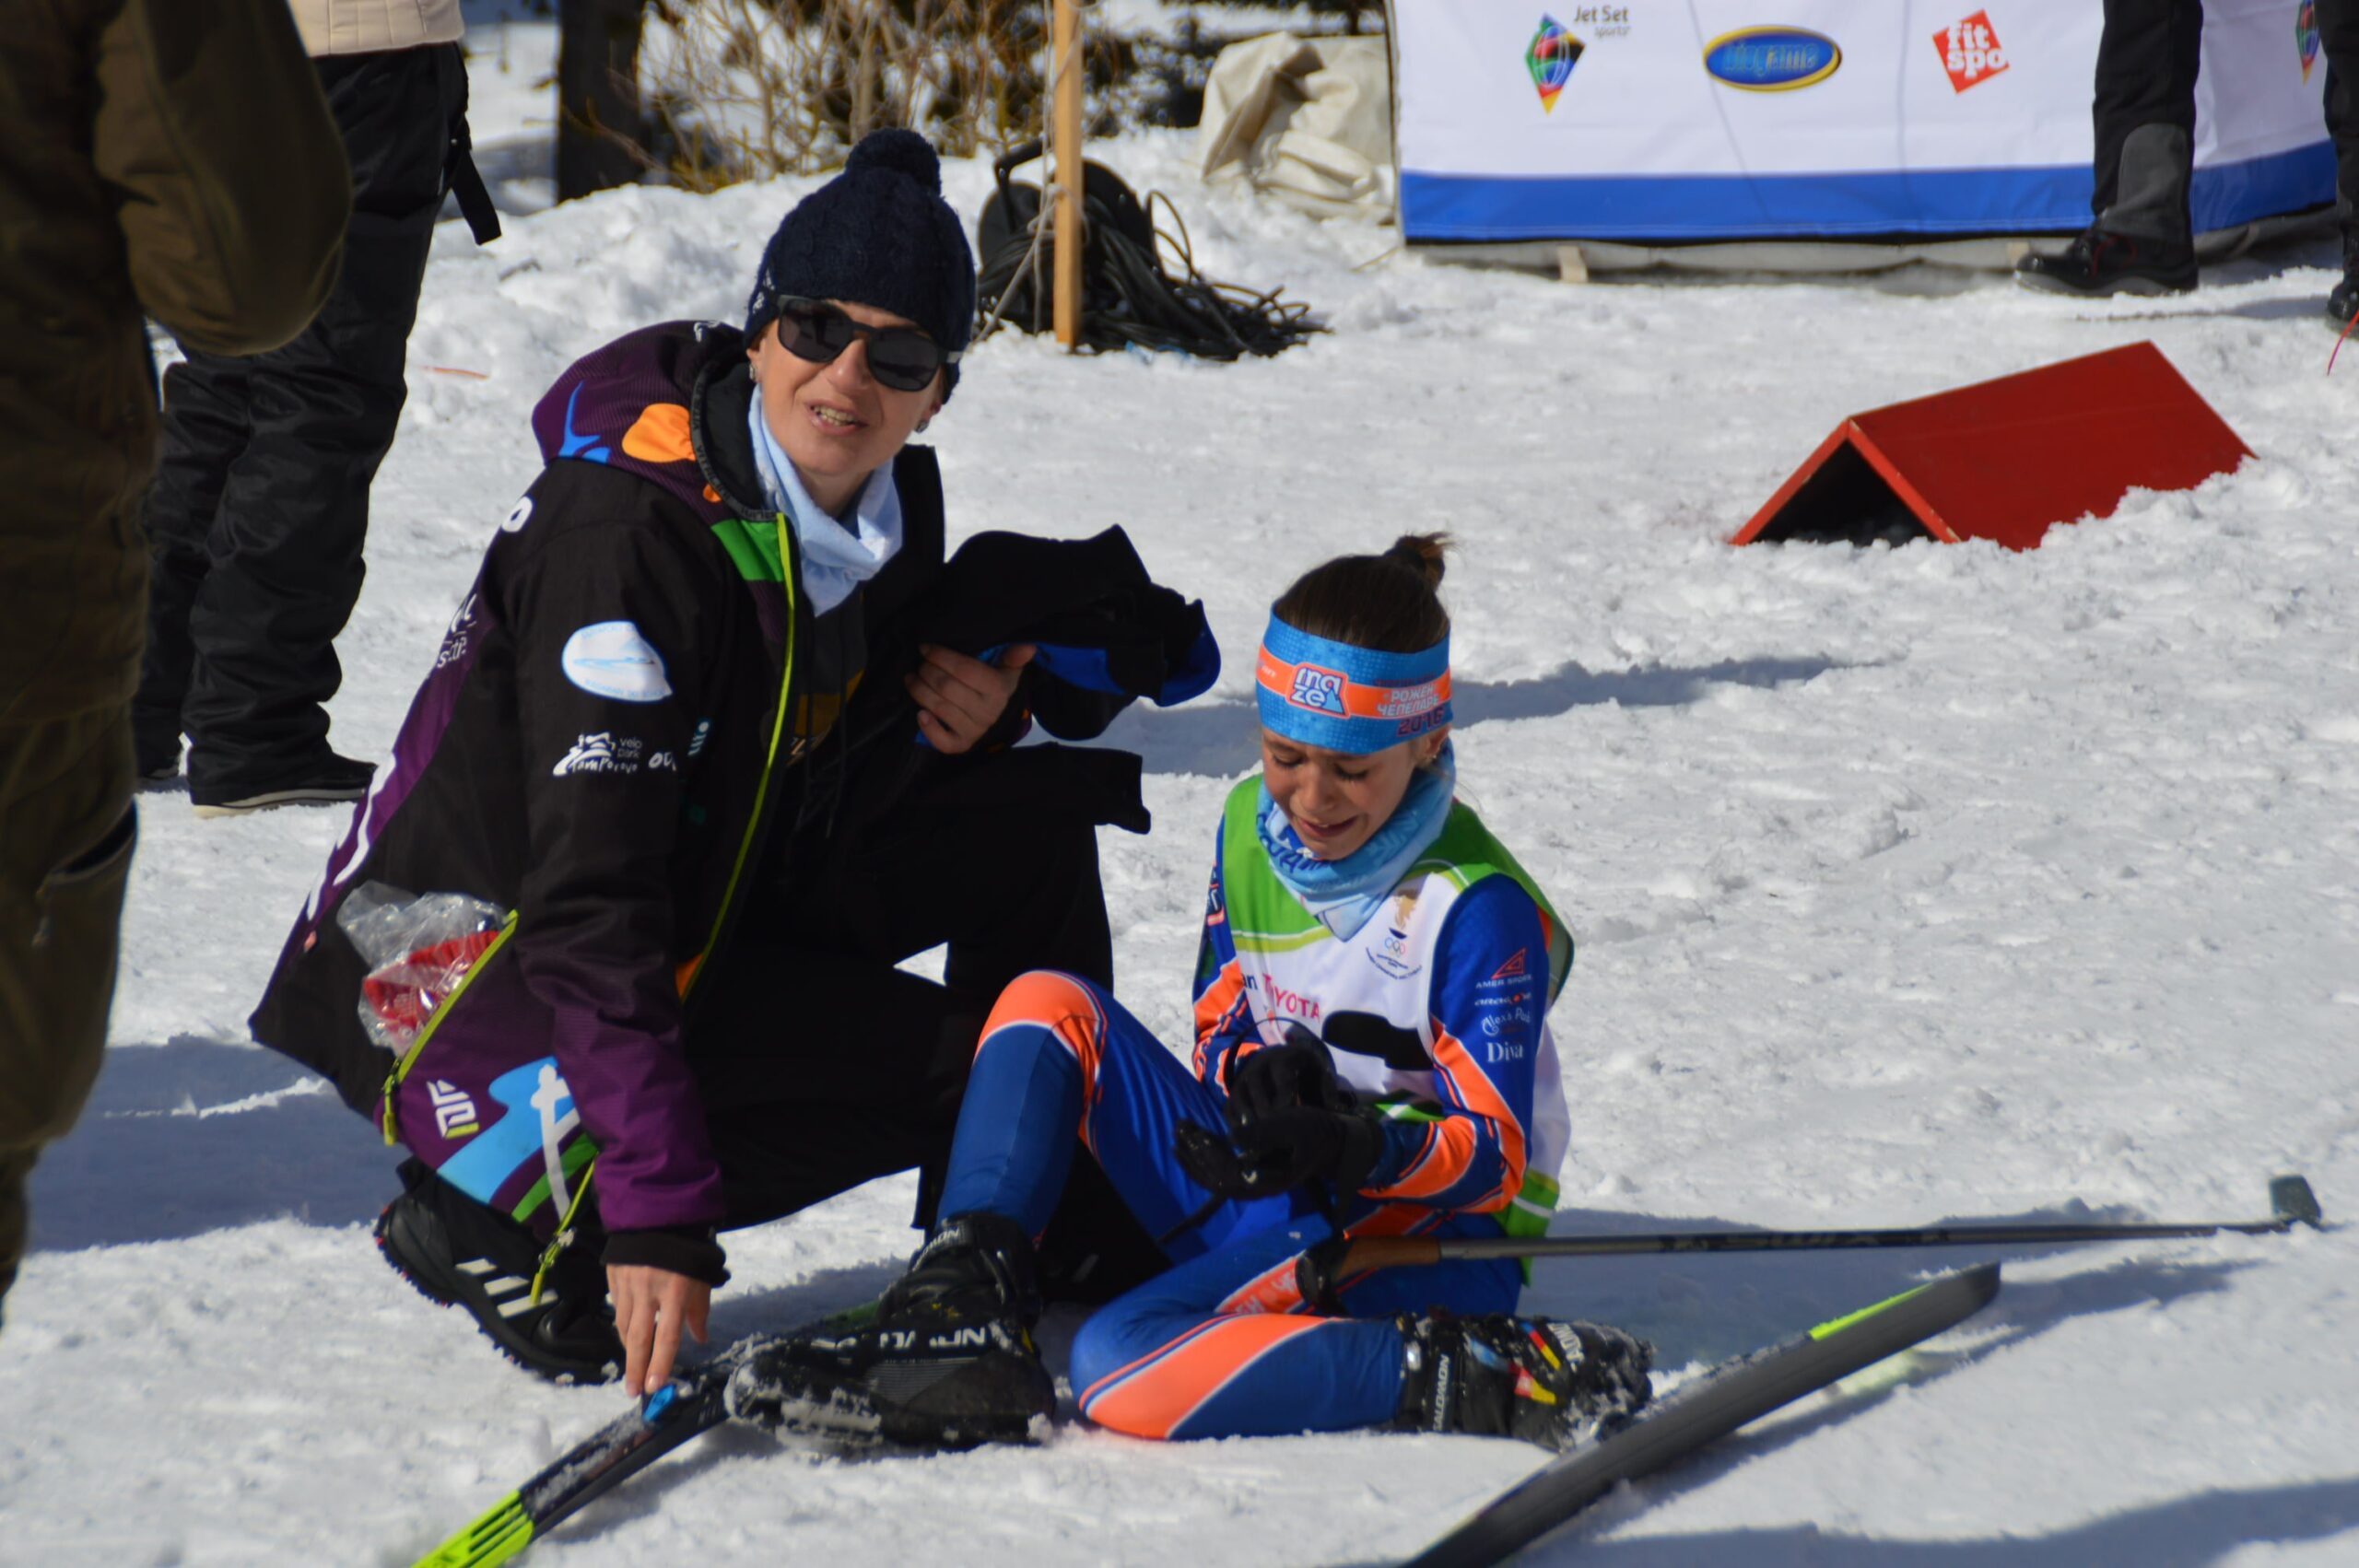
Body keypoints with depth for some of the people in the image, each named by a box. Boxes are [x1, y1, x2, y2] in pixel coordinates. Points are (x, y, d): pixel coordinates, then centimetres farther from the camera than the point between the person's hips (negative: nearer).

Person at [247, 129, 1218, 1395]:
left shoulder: (889, 502, -1)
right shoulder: (626, 529, -26)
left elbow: (835, 794, 16)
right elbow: (591, 901, -32)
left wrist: (964, 701, -8)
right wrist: (657, 1213, -39)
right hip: (472, 975, -8)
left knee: (1032, 816, 1)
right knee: (955, 1067, -22)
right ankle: (499, 1210, -16)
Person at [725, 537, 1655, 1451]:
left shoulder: (1481, 910, -17)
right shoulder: (1251, 829, 4)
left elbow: (1495, 1154, -16)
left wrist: (1357, 1146, -37)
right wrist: (1257, 1073, -14)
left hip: (1414, 1227, -8)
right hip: (1261, 1191, 8)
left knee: (1124, 1370, -33)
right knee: (1050, 1007, -5)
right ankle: (967, 1308, -18)